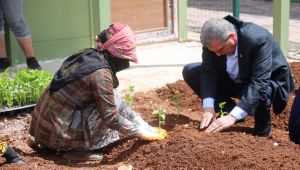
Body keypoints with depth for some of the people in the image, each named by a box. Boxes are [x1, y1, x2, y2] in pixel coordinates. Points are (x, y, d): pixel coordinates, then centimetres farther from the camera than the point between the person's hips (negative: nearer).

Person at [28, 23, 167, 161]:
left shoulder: (90, 55, 7)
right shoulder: (101, 73, -20)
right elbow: (111, 118, -17)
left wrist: (139, 121, 13)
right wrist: (141, 132, -5)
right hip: (58, 128, -9)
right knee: (113, 100, -8)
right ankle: (77, 149, -2)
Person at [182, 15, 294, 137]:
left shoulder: (259, 40, -36)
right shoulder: (214, 40, -21)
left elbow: (259, 83, -40)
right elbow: (208, 73, -17)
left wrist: (233, 116, -45)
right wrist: (208, 108, -32)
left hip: (268, 83, -5)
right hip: (235, 81, 5)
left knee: (261, 92, -42)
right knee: (190, 71, -9)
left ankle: (262, 123, -6)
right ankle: (230, 109, 2)